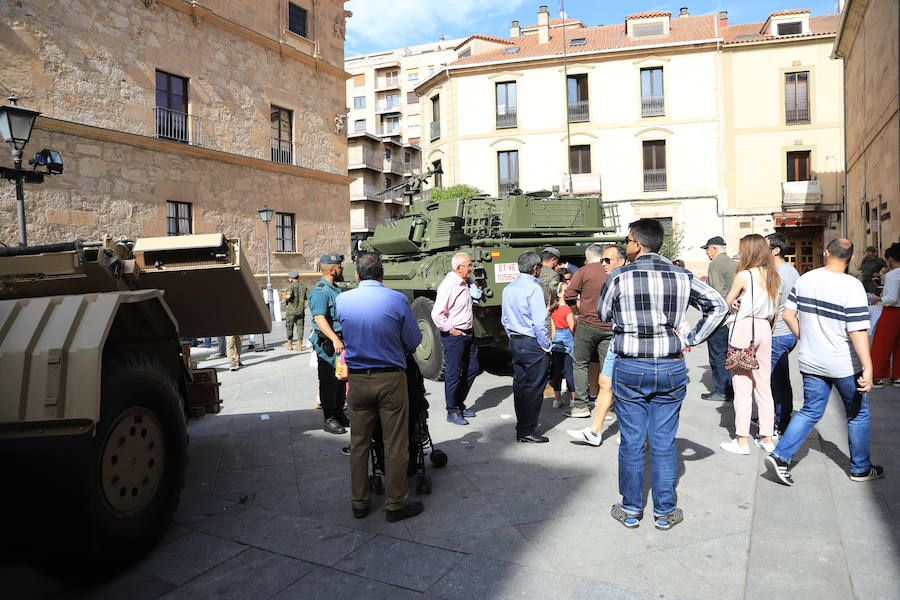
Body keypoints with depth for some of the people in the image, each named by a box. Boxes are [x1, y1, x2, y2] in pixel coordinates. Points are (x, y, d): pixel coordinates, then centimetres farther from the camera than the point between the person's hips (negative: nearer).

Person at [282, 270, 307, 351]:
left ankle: (290, 344, 19)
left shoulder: (291, 286, -9)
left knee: (289, 327, 10)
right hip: (301, 311, 4)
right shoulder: (303, 286, 7)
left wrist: (283, 296, -4)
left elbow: (288, 296, -24)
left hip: (291, 311, -4)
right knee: (300, 327, 5)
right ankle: (299, 345, 2)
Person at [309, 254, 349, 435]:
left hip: (341, 342, 9)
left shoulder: (336, 289, 17)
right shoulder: (319, 291, -14)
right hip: (327, 344, -9)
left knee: (341, 378, 14)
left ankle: (339, 413, 27)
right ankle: (329, 420, 4)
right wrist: (335, 339, -36)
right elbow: (319, 318, -26)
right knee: (329, 380, -3)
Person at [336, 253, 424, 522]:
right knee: (395, 445, 7)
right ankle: (396, 504, 17)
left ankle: (359, 503, 26)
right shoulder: (397, 300, -12)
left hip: (357, 379, 3)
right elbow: (413, 341, -4)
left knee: (359, 443, 14)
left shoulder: (342, 300, -3)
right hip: (390, 379, -3)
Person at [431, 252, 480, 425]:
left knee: (472, 369, 14)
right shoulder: (448, 285, -18)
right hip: (454, 335, -9)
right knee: (453, 374, -1)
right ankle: (452, 412, 11)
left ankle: (460, 404, 29)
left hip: (468, 333, 9)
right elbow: (437, 314, -23)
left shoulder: (465, 283, 10)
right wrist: (450, 330, -16)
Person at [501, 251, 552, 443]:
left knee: (520, 385, 14)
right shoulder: (533, 288, -15)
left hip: (515, 342, 8)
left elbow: (504, 320, 17)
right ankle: (527, 431, 2)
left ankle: (521, 428, 22)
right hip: (533, 344, -8)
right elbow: (539, 322, -18)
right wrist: (546, 347, -10)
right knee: (534, 388, -1)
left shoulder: (508, 288, 11)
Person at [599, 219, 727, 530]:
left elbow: (603, 314, 4)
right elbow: (719, 305, 4)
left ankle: (631, 510, 22)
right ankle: (665, 512, 22)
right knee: (664, 443, 11)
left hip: (629, 370, -2)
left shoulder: (619, 276, -8)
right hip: (671, 368, 3)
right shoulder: (682, 277, 1)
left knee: (631, 442, 9)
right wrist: (691, 339, 3)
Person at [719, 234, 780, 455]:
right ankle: (767, 438, 18)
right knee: (764, 387, 12)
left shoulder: (743, 276, -12)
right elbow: (775, 310, 13)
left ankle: (742, 441, 5)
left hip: (743, 329, -6)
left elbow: (726, 302, -1)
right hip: (764, 329, 7)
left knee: (742, 387, -1)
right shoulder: (773, 277, 7)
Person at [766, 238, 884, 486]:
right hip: (844, 364, -4)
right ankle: (860, 468, 29)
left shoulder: (805, 279, -2)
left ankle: (780, 456, 1)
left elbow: (788, 314, 3)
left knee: (810, 411, 13)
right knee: (858, 414, 16)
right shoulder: (852, 286, -17)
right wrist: (868, 368, -19)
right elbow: (857, 331, -21)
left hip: (810, 361, 4)